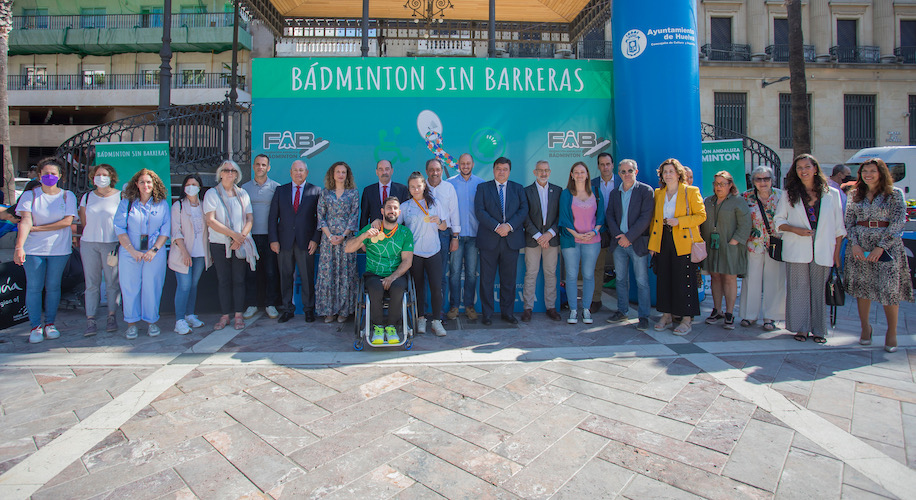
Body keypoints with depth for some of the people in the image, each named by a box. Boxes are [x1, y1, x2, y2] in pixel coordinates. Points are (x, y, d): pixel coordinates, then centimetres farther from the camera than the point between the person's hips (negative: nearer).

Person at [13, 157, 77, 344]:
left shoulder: (67, 196, 4)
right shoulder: (29, 195, 2)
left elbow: (67, 221, -7)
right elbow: (25, 221, -11)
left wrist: (38, 228, -11)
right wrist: (19, 247, -22)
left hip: (59, 249, 0)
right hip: (33, 249, 0)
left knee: (53, 287, 6)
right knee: (34, 287, 2)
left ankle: (50, 324, 19)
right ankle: (35, 326, 13)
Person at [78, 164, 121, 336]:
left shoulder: (120, 197, 2)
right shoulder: (87, 197, 12)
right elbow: (83, 222, 16)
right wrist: (82, 240, 10)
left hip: (112, 243, -3)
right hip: (89, 244, 3)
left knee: (112, 282, 2)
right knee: (91, 283, 3)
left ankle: (112, 317, 12)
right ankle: (90, 321, 5)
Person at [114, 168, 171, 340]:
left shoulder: (162, 204, 6)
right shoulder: (126, 203, 5)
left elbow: (165, 230, 4)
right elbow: (120, 229, 0)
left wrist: (154, 250, -8)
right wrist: (133, 251, -10)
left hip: (155, 253, 0)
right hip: (130, 253, 0)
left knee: (152, 287, 3)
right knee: (130, 287, 4)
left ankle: (151, 321, 16)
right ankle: (131, 324, 15)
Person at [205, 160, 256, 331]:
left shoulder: (242, 194, 9)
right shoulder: (212, 194, 2)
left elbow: (250, 219, 4)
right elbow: (210, 221, -8)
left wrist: (241, 237, -12)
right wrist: (233, 234, -16)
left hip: (241, 244, 1)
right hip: (219, 244, -1)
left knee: (239, 280, 3)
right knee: (224, 280, 4)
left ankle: (239, 315, 10)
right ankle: (225, 315, 12)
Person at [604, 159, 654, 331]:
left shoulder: (646, 190, -3)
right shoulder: (614, 193, 12)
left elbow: (646, 217, -11)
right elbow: (609, 215, 8)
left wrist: (629, 236, -14)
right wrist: (618, 235, -8)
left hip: (638, 242, -4)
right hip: (618, 242, 5)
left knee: (642, 281, -1)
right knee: (621, 279, 11)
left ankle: (643, 316, 6)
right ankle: (622, 312, 22)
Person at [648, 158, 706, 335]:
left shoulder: (691, 191, 0)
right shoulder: (658, 193, 13)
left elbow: (701, 215, -3)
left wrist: (679, 221, -16)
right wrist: (652, 243, 8)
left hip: (684, 243, -4)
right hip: (663, 242, 5)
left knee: (685, 281, -2)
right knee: (664, 279, 8)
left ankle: (687, 320, 7)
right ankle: (667, 316, 19)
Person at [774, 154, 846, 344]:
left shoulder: (832, 194, 8)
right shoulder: (789, 195, 7)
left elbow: (838, 226, 8)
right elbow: (778, 220, 8)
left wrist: (837, 252, 3)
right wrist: (795, 230, -11)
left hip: (823, 251, 0)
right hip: (796, 250, 0)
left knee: (820, 289, 3)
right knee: (799, 288, 1)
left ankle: (819, 330, 13)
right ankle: (801, 328, 10)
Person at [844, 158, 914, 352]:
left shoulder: (894, 194, 1)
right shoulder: (857, 195, 10)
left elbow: (898, 223, -6)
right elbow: (849, 221, 8)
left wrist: (881, 246, -14)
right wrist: (854, 244, -6)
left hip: (887, 247, -3)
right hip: (860, 247, 3)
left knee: (890, 289, -4)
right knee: (862, 288, 5)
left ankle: (892, 332, 12)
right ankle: (865, 327, 21)